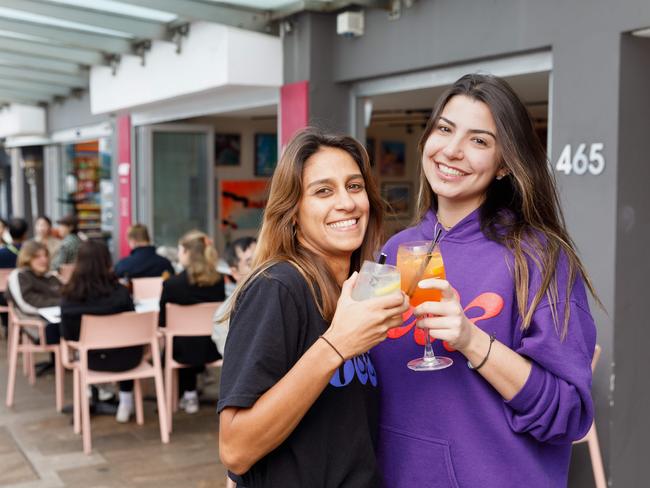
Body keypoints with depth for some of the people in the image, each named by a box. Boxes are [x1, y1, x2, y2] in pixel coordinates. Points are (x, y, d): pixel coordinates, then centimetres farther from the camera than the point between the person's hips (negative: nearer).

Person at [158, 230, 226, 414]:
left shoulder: (171, 284, -19)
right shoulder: (218, 281, -8)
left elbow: (162, 321, -7)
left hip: (186, 351, -3)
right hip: (213, 349, 3)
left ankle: (189, 394, 39)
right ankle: (190, 394, 39)